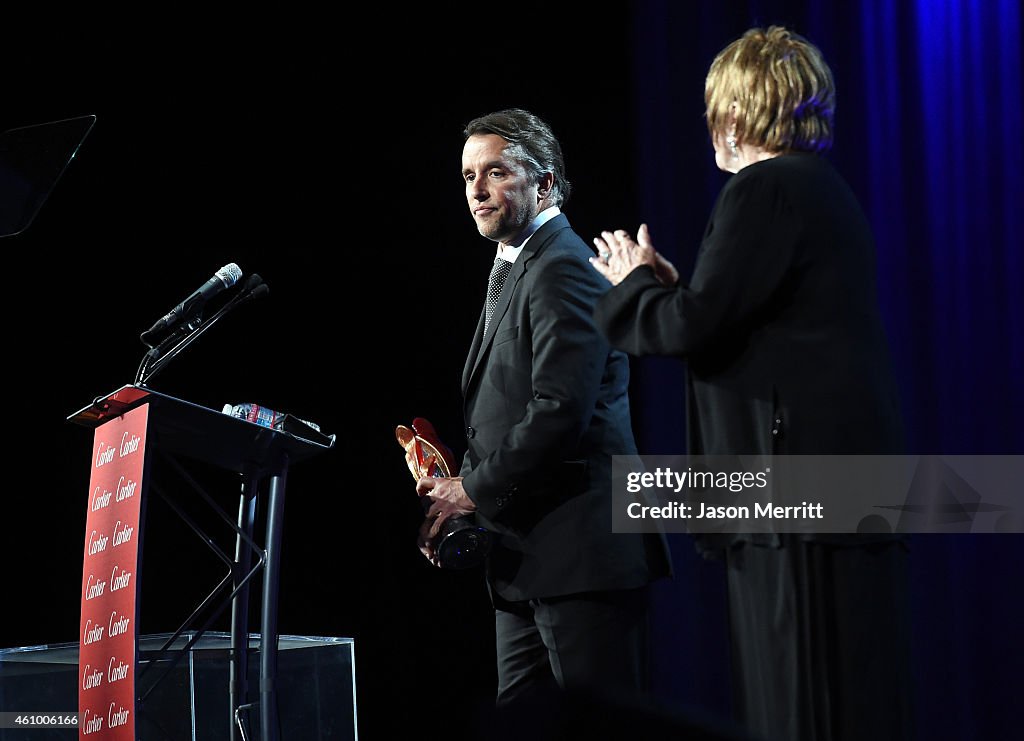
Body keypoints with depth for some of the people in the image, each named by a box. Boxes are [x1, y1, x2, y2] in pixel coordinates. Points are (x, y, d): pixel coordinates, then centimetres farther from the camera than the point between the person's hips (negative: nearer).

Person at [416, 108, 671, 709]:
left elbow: (560, 412, -21)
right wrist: (459, 484, 7)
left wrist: (475, 489, -14)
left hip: (580, 552, -11)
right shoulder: (519, 271, 22)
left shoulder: (563, 268, -12)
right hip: (528, 561, 11)